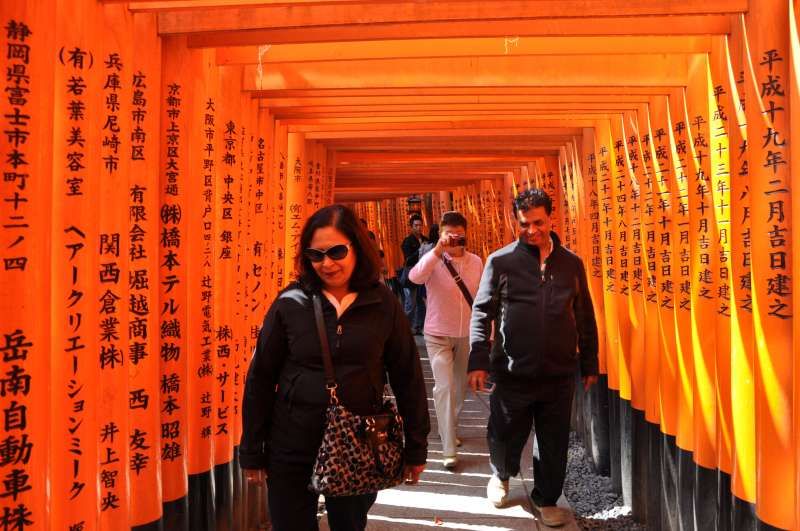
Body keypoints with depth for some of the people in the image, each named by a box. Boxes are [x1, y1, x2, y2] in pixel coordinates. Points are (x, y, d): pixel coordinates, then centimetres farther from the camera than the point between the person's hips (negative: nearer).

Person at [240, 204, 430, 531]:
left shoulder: (383, 304, -6)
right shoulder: (290, 303, -8)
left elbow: (407, 377, 0)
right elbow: (260, 379, -2)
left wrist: (416, 447, 2)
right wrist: (252, 452, 0)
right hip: (291, 449, 0)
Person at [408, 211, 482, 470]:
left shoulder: (476, 262, -2)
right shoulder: (434, 260, -12)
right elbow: (414, 277, -34)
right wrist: (438, 250, -37)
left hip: (467, 335, 4)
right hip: (438, 335, -4)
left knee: (460, 387, 18)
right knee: (444, 387, -11)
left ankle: (449, 429, 42)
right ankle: (449, 450, -5)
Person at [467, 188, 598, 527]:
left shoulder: (571, 263, 5)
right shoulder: (500, 261, -4)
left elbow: (585, 318, 11)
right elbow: (482, 312, -3)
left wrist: (589, 363, 12)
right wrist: (479, 360, -9)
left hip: (560, 373, 2)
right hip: (512, 372, -2)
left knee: (554, 443, 11)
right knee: (505, 436, 13)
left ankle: (546, 499, 34)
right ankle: (501, 475, 45)